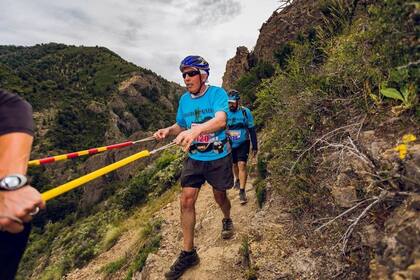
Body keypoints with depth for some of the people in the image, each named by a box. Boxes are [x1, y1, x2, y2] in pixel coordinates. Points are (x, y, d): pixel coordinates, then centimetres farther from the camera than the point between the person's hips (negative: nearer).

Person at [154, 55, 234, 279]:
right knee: (186, 201, -4)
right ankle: (188, 253, 10)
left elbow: (221, 120, -32)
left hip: (219, 157, -3)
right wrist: (168, 130, -11)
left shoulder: (217, 93, -14)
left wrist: (196, 130, -51)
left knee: (219, 196, 14)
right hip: (194, 158, 4)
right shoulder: (184, 99, 2)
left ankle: (227, 220, 50)